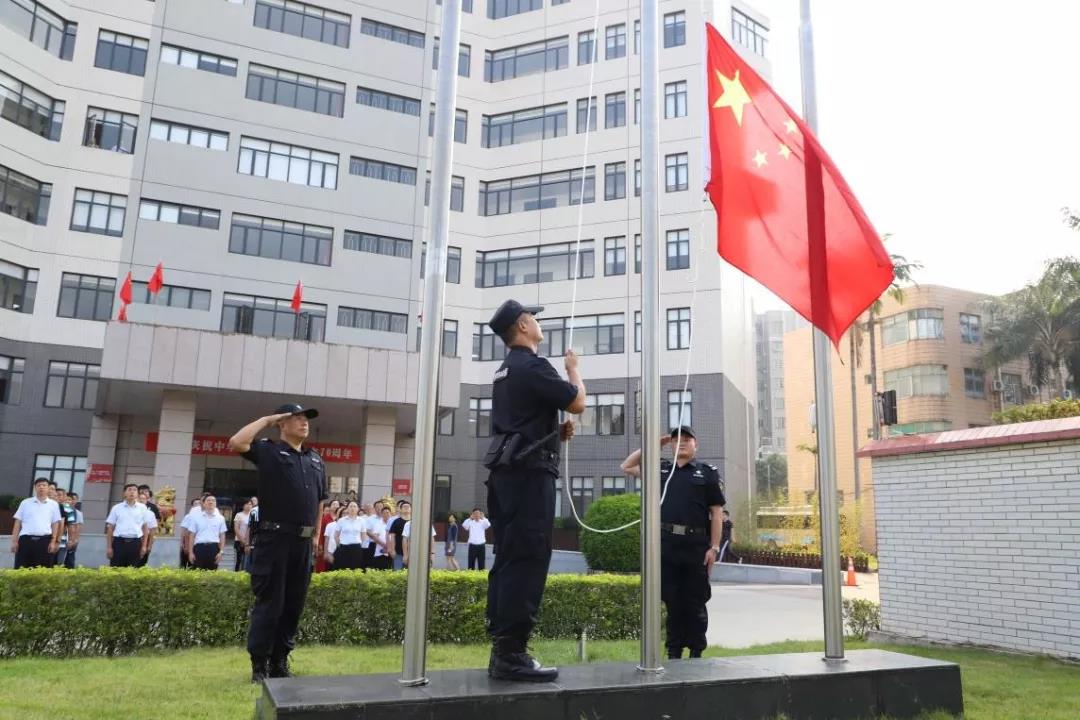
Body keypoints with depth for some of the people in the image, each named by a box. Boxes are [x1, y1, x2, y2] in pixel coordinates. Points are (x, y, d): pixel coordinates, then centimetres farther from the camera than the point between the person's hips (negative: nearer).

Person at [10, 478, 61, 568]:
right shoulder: (25, 503, 9)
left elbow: (55, 524, 8)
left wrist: (53, 541, 0)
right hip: (26, 539, 0)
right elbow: (18, 522, 9)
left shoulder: (53, 504, 9)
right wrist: (14, 541, 2)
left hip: (44, 540, 0)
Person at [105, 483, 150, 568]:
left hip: (135, 543, 1)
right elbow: (110, 528, 7)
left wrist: (144, 546, 7)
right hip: (119, 542, -1)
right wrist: (109, 547, 3)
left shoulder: (142, 508, 7)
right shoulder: (117, 508, 5)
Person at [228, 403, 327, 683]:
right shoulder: (268, 450, -1)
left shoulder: (316, 460, 16)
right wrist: (266, 420, -8)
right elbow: (235, 443, -19)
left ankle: (280, 662, 21)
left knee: (294, 604, 10)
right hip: (274, 538, -6)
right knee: (269, 603, -1)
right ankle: (259, 665, 10)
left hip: (303, 542, 6)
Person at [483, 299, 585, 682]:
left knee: (508, 559, 9)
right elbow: (577, 403, -10)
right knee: (527, 560, -9)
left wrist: (556, 431, 13)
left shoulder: (504, 371, 20)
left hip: (505, 471, 10)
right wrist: (573, 368, 9)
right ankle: (511, 653, -9)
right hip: (529, 472, -10)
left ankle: (501, 650, 12)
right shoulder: (533, 366, -11)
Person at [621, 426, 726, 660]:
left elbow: (716, 513, 3)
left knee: (695, 602, 5)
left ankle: (696, 653, 15)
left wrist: (714, 547, -5)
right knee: (672, 601, 8)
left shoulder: (707, 472, 6)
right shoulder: (661, 469, 14)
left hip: (695, 544, -2)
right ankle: (673, 652, 17)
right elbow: (627, 467, 19)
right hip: (666, 543, 2)